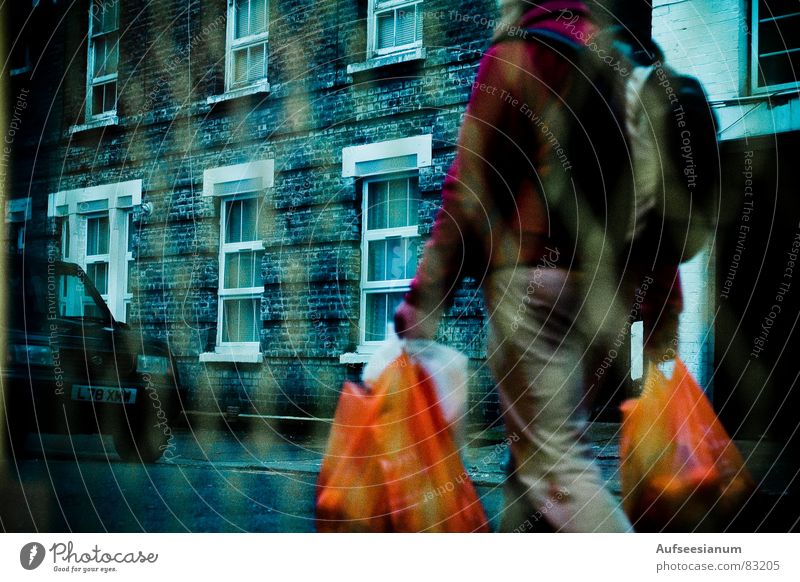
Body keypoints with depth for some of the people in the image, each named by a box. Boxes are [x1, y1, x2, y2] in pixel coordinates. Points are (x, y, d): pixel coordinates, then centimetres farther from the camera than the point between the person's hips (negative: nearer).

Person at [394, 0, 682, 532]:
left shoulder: (512, 58, -2)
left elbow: (469, 192, -9)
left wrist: (425, 299, -6)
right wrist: (663, 309, 19)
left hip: (530, 274, -6)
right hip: (604, 286, 7)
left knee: (555, 465, -6)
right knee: (534, 445, 17)